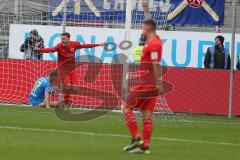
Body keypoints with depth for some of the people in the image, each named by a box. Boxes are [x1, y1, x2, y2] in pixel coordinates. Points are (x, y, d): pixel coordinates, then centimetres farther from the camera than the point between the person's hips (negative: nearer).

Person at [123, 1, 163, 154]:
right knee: (147, 114, 6)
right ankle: (145, 146, 3)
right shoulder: (156, 40, 11)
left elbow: (155, 64, -20)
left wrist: (158, 83, -22)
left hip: (145, 84, -9)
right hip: (152, 84, 9)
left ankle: (136, 138, -9)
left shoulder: (153, 44, -15)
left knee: (128, 107, -1)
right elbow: (149, 23, 30)